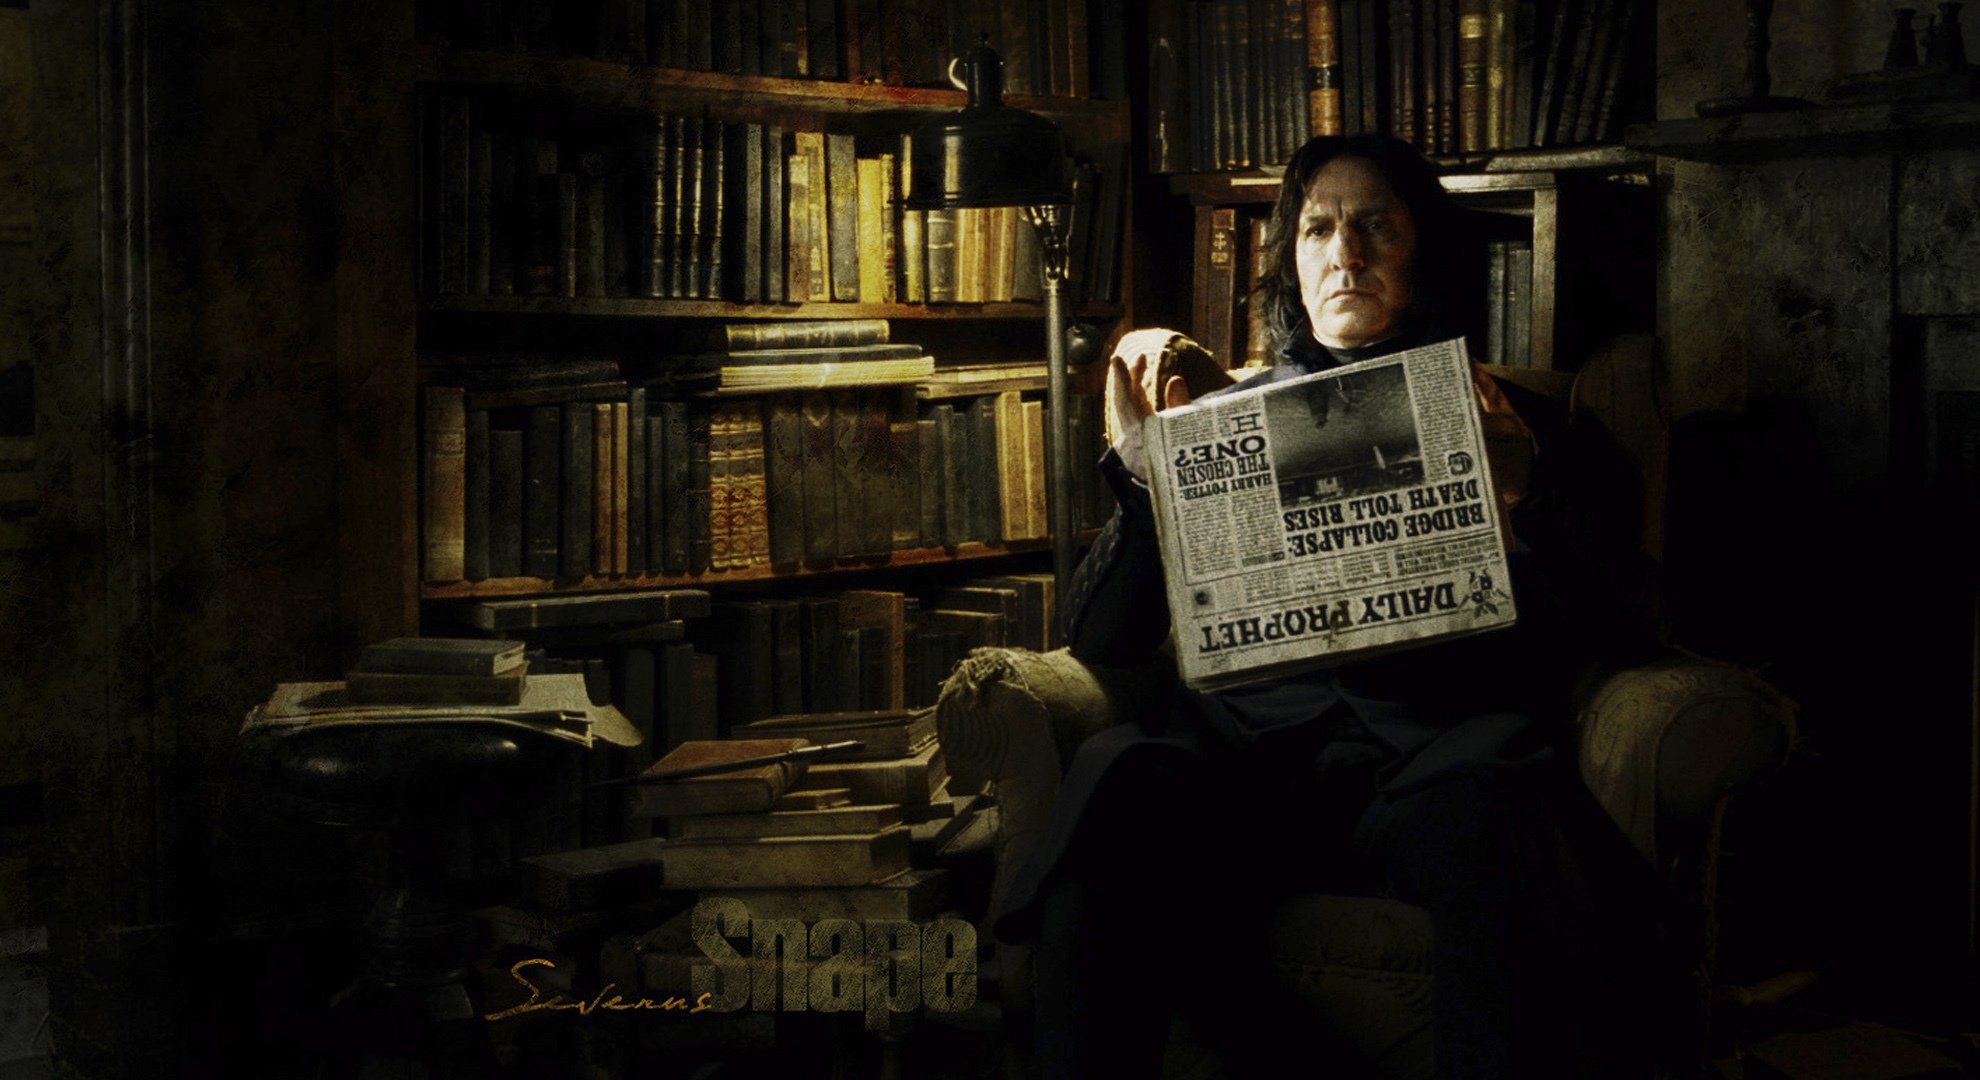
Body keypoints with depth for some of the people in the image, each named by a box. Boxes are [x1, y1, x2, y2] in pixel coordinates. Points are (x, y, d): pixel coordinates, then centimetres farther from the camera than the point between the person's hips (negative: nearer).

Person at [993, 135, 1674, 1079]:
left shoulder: (1507, 424, 20)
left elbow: (1612, 635, 9)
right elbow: (1101, 644, 13)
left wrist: (1525, 498, -9)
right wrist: (1141, 470, -2)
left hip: (1435, 745, -1)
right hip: (1251, 736, 1)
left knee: (1487, 803, -38)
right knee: (1118, 773, -33)